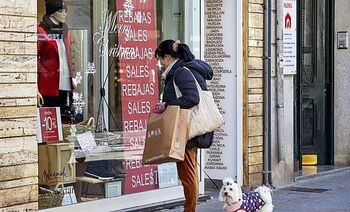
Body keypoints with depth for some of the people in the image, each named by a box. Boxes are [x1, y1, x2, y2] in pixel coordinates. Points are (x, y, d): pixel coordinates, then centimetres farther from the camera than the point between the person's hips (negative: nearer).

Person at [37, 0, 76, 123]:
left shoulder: (64, 29, 15)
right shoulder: (41, 31, -6)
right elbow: (35, 59, -8)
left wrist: (72, 77, 14)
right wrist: (35, 89, -14)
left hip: (65, 84, 6)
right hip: (48, 84, -6)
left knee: (66, 119, 5)